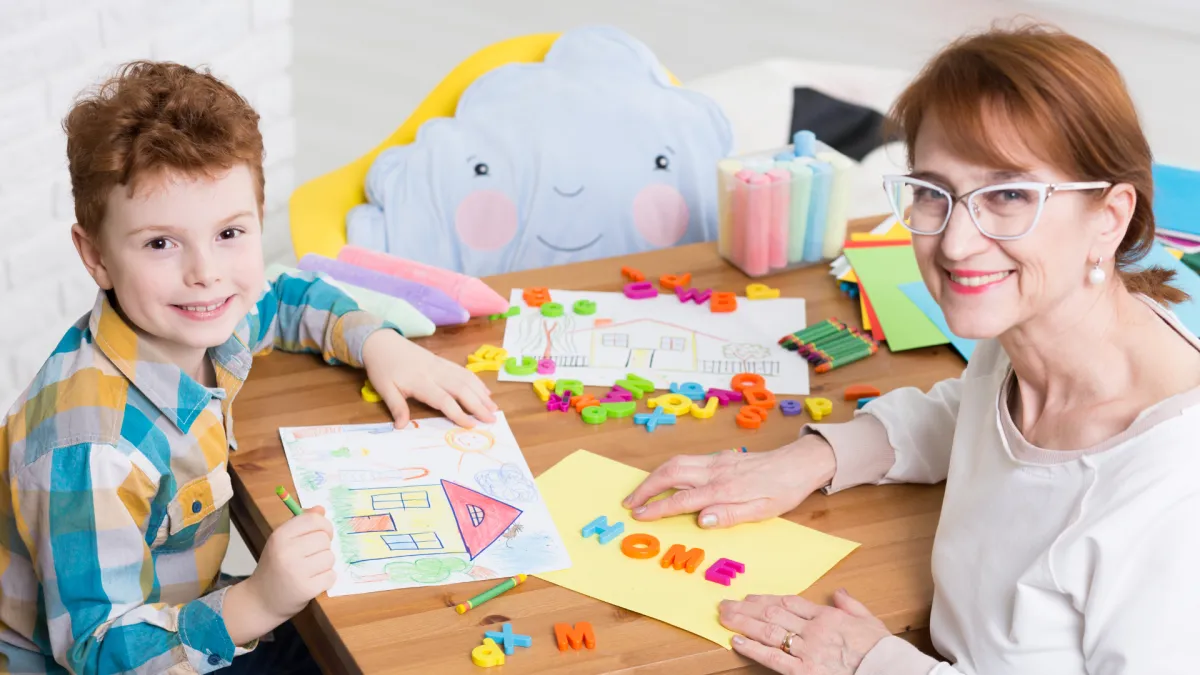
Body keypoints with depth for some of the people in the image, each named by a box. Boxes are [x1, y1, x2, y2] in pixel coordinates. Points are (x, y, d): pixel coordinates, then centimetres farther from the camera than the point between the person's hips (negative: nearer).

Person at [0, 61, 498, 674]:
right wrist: (257, 606, -44)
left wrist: (379, 343, -3)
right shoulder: (97, 445, -36)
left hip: (170, 614, 8)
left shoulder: (198, 322, -11)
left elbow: (290, 301, 14)